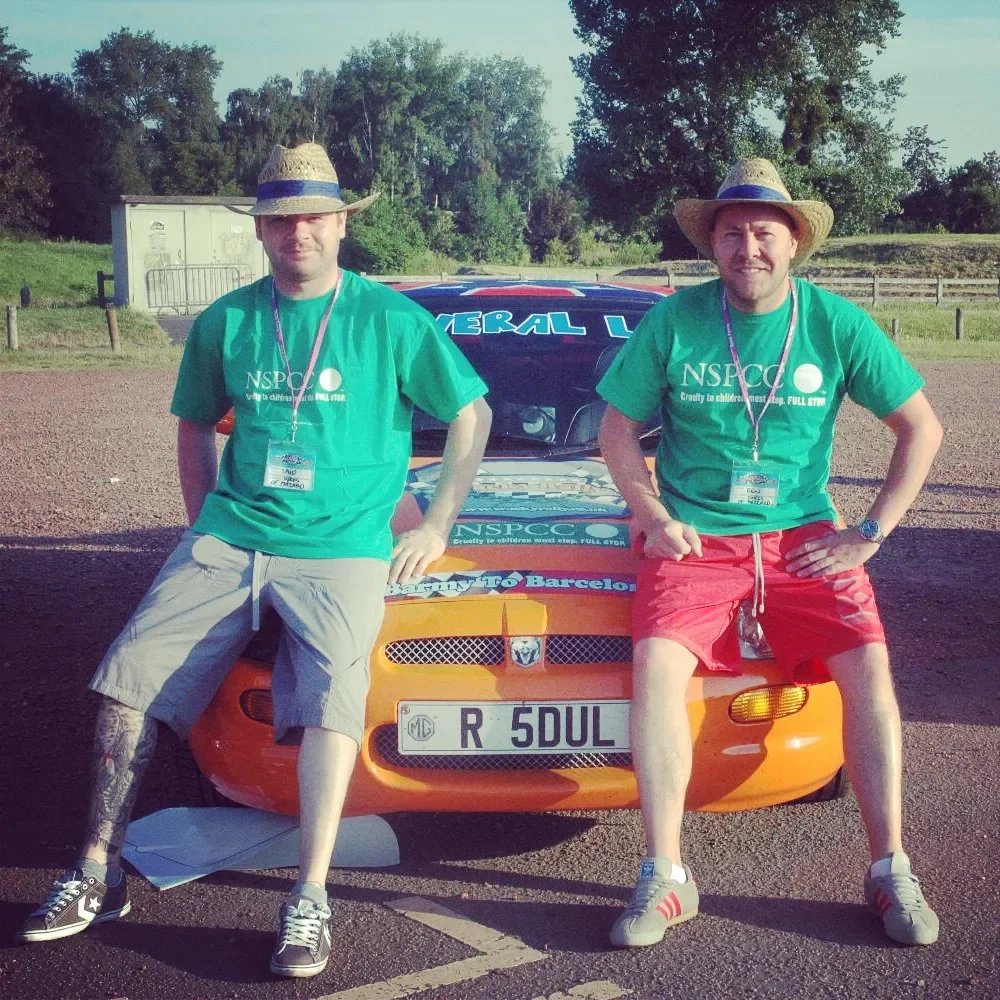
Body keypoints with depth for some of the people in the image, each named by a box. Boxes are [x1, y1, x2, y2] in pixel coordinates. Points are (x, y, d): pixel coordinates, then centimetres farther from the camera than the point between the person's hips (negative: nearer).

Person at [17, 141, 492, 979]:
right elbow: (196, 428, 23)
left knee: (333, 697, -24)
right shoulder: (225, 323, 10)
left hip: (340, 549, -3)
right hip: (228, 541, 4)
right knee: (129, 678, -5)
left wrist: (437, 525, 1)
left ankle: (311, 901, -18)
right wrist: (205, 524, 11)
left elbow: (472, 414, 6)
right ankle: (99, 875, 7)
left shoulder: (389, 319, 0)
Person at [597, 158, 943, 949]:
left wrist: (870, 534, -1)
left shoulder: (837, 325, 0)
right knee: (657, 663, -24)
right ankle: (665, 880, -13)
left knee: (868, 666, -17)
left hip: (802, 535, 1)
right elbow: (618, 429, 8)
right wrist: (657, 520, -4)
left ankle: (891, 871, -1)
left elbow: (921, 427, 5)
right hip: (694, 536, -1)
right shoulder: (673, 322, -1)